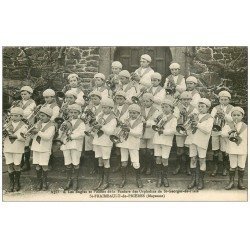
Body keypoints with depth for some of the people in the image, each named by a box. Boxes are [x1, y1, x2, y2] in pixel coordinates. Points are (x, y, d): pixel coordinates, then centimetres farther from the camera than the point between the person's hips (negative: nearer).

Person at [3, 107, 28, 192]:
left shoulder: (23, 126, -1)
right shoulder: (7, 125, 9)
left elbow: (25, 137, -12)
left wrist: (15, 135, -21)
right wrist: (5, 130, -26)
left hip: (18, 149, -3)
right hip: (7, 148, 3)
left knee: (16, 166, 2)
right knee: (10, 165, 5)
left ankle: (17, 183, 18)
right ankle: (11, 183, 17)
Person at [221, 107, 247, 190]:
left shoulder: (245, 126, 6)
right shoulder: (228, 125, 2)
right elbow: (223, 134, -6)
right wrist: (230, 132, -21)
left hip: (243, 150, 1)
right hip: (232, 149, -1)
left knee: (241, 166, 6)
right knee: (233, 166, 2)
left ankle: (240, 182, 17)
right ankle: (231, 182, 13)